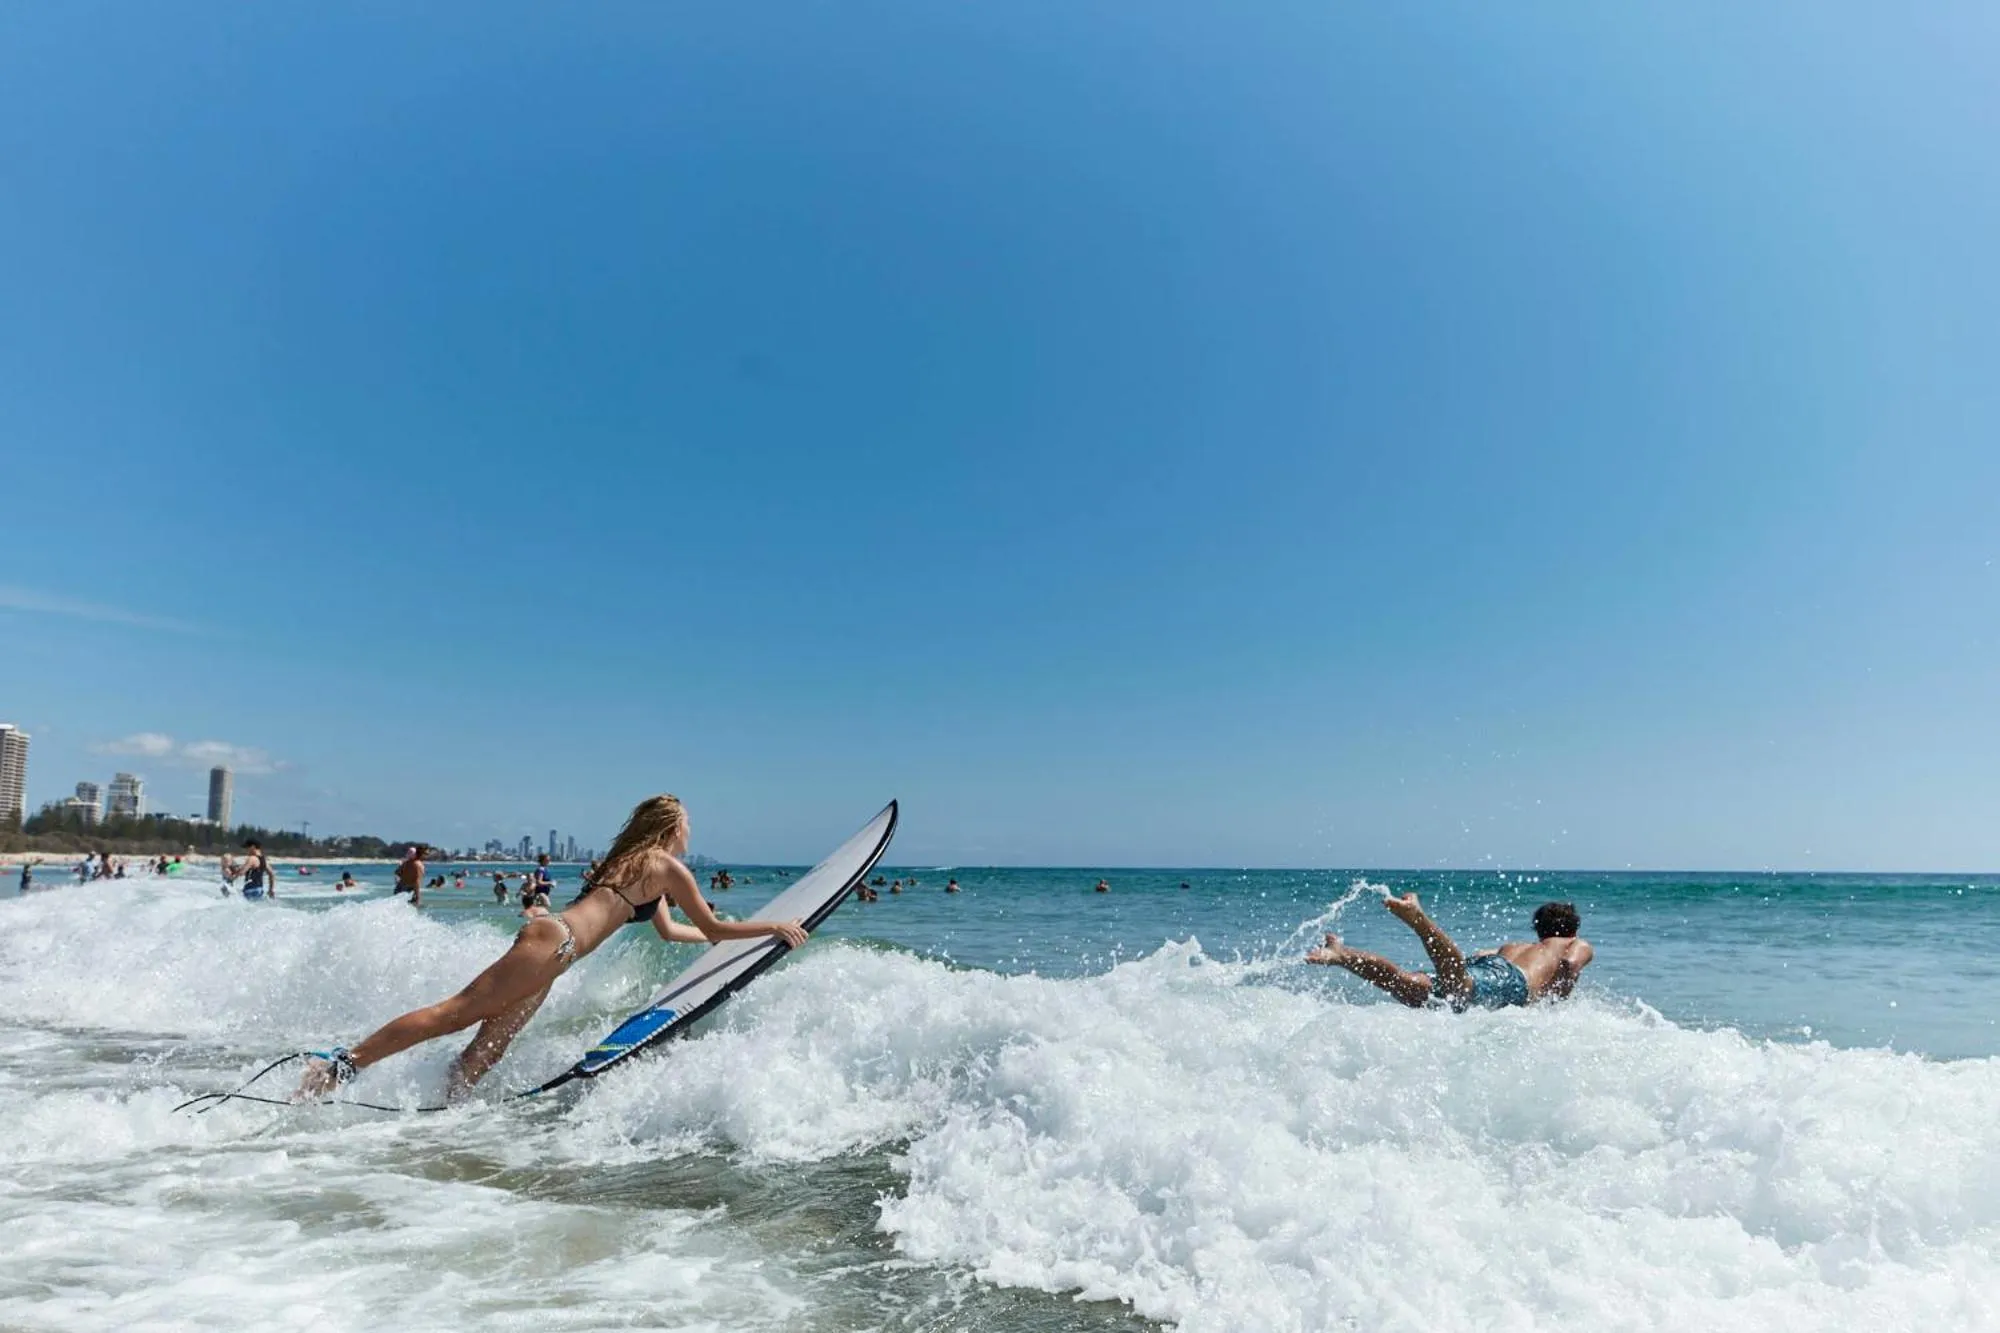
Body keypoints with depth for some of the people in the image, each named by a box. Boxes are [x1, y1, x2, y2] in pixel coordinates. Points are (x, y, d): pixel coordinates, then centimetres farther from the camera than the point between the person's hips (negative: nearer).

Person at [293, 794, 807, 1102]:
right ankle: (344, 1063, -11)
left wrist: (719, 938, 44)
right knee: (455, 1013, -11)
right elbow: (713, 927, 3)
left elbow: (670, 930, 38)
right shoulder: (668, 867, 0)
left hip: (547, 937, 9)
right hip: (554, 941, -9)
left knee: (486, 1051, 4)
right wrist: (776, 926, 11)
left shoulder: (637, 861, 27)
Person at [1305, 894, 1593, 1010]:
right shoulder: (1580, 946, 34)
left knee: (1405, 983, -18)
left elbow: (1472, 958, 30)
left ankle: (1342, 955, -37)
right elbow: (1570, 963, 9)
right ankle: (1417, 916, -57)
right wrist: (1558, 997, 21)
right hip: (1512, 980, -6)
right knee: (1459, 987, -38)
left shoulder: (1514, 944, 45)